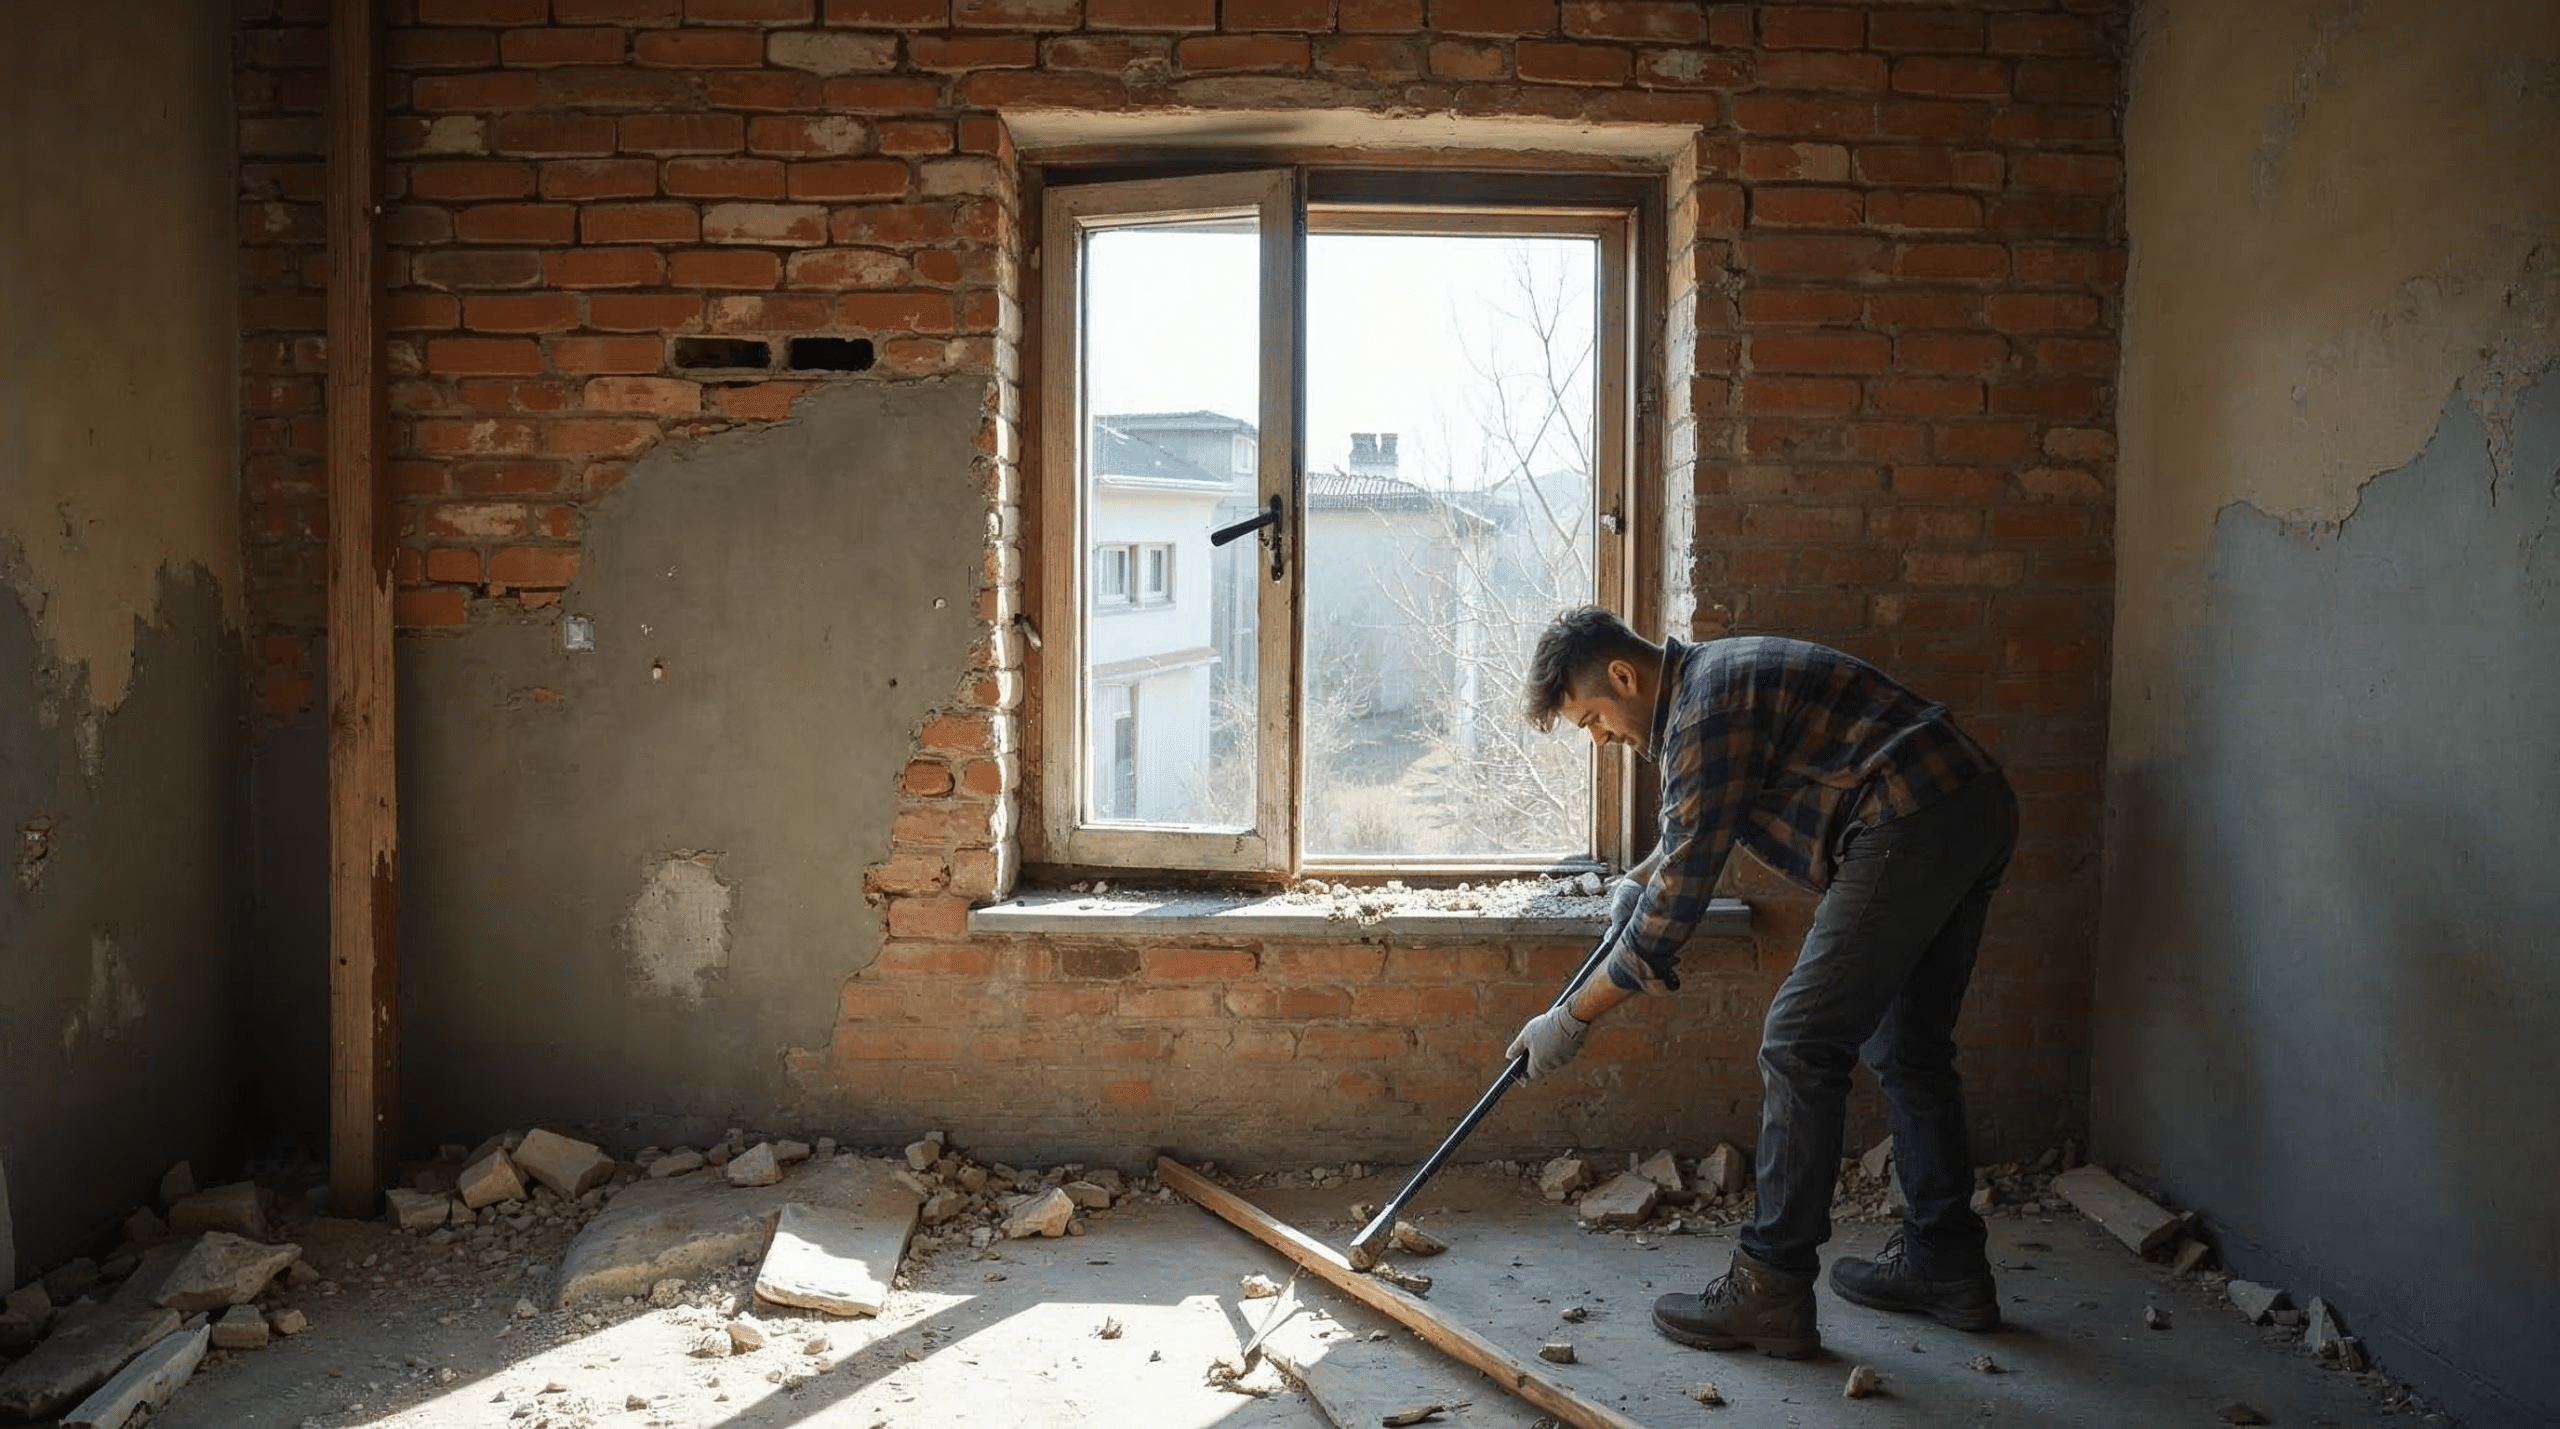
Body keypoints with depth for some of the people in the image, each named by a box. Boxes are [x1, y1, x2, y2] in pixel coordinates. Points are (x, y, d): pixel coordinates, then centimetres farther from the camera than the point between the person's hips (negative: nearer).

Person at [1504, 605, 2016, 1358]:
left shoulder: (1707, 709, -15)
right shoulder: (1714, 676, 17)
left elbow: (1680, 900, -15)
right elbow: (1701, 821, 37)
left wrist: (1570, 1018, -8)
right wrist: (1638, 878, 20)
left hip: (1912, 827, -11)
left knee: (1800, 1045, -7)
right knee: (1908, 1047, 18)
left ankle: (1772, 1289, -2)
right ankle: (1945, 1266, 29)